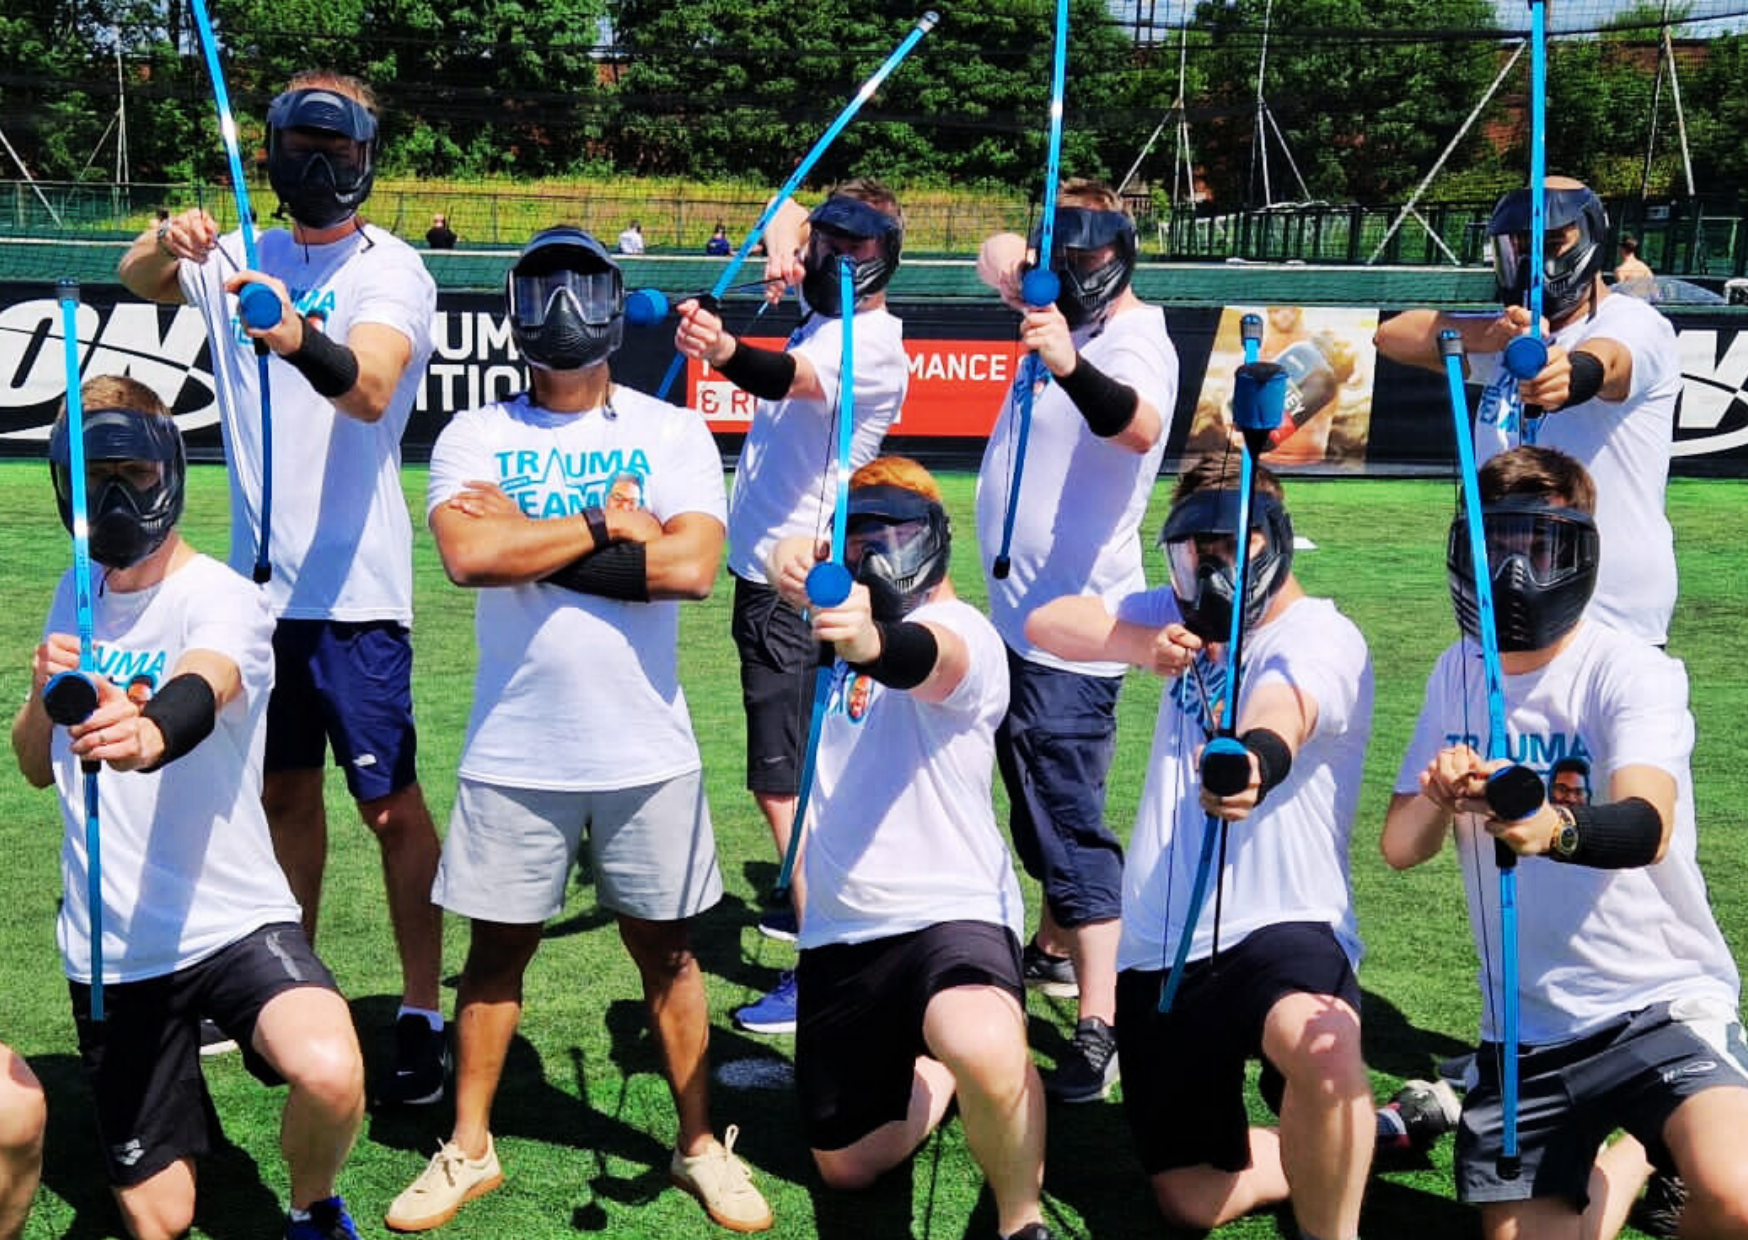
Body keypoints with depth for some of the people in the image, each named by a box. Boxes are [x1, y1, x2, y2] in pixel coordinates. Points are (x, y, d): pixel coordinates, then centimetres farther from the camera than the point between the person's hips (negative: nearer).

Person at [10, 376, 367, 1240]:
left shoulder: (222, 600, -13)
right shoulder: (76, 600, 7)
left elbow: (201, 690, -37)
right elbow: (36, 767, 15)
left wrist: (148, 734, -61)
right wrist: (43, 693, -8)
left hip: (232, 920, -5)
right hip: (107, 947, 5)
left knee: (331, 1073, -33)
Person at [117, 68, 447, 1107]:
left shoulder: (392, 270, -8)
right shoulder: (242, 258, 10)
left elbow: (371, 390, -26)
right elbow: (138, 281, -5)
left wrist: (303, 344, -48)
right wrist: (168, 243, -28)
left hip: (354, 586, -6)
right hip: (258, 579, 6)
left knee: (391, 800, -3)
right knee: (284, 790, 16)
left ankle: (424, 1015, 5)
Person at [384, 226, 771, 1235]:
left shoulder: (673, 433, 0)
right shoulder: (475, 437, 2)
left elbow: (693, 566, -16)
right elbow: (469, 556, -17)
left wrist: (531, 543, -13)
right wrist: (605, 524, -12)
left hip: (647, 750, 0)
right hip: (515, 751, 1)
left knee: (665, 947, 10)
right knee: (498, 947, 10)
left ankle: (702, 1146, 23)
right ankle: (470, 1151, 25)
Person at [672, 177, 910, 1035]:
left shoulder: (870, 344, -17)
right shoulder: (826, 311, 10)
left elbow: (789, 379, -39)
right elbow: (789, 211, 24)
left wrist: (725, 353, -59)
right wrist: (783, 249, 1)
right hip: (770, 572, 10)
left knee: (783, 784, -13)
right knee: (802, 768, 22)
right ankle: (818, 900, 38)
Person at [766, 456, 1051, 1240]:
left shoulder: (962, 633, -18)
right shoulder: (843, 616, 16)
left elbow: (926, 658, -39)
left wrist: (873, 644, -61)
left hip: (951, 912, -7)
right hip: (839, 932, 7)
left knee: (985, 1050, -40)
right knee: (846, 1166, 15)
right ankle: (931, 1070, 44)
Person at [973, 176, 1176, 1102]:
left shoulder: (1136, 342, -19)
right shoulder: (1062, 315, 8)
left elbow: (1139, 426, -42)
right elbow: (1000, 256, 26)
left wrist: (1073, 369, -61)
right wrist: (1014, 264, 4)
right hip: (1022, 611, 10)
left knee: (1068, 821, -13)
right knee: (1037, 808, 23)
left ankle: (1098, 1027, -12)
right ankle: (1054, 950, 41)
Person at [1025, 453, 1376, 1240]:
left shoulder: (1320, 637, -10)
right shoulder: (1187, 617, 11)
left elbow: (1283, 709, -34)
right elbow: (1046, 623, 2)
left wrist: (1257, 758, -59)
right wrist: (1137, 644, -19)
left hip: (1281, 929, -6)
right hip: (1158, 948, 7)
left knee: (1320, 1052, -41)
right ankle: (1365, 1133, 31)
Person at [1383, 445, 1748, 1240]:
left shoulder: (1632, 672, -14)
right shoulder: (1457, 674, 4)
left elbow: (1648, 826, -32)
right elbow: (1399, 849, 0)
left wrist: (1557, 828, -54)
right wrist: (1436, 801, -23)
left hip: (1658, 1003, -5)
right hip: (1524, 1028, 5)